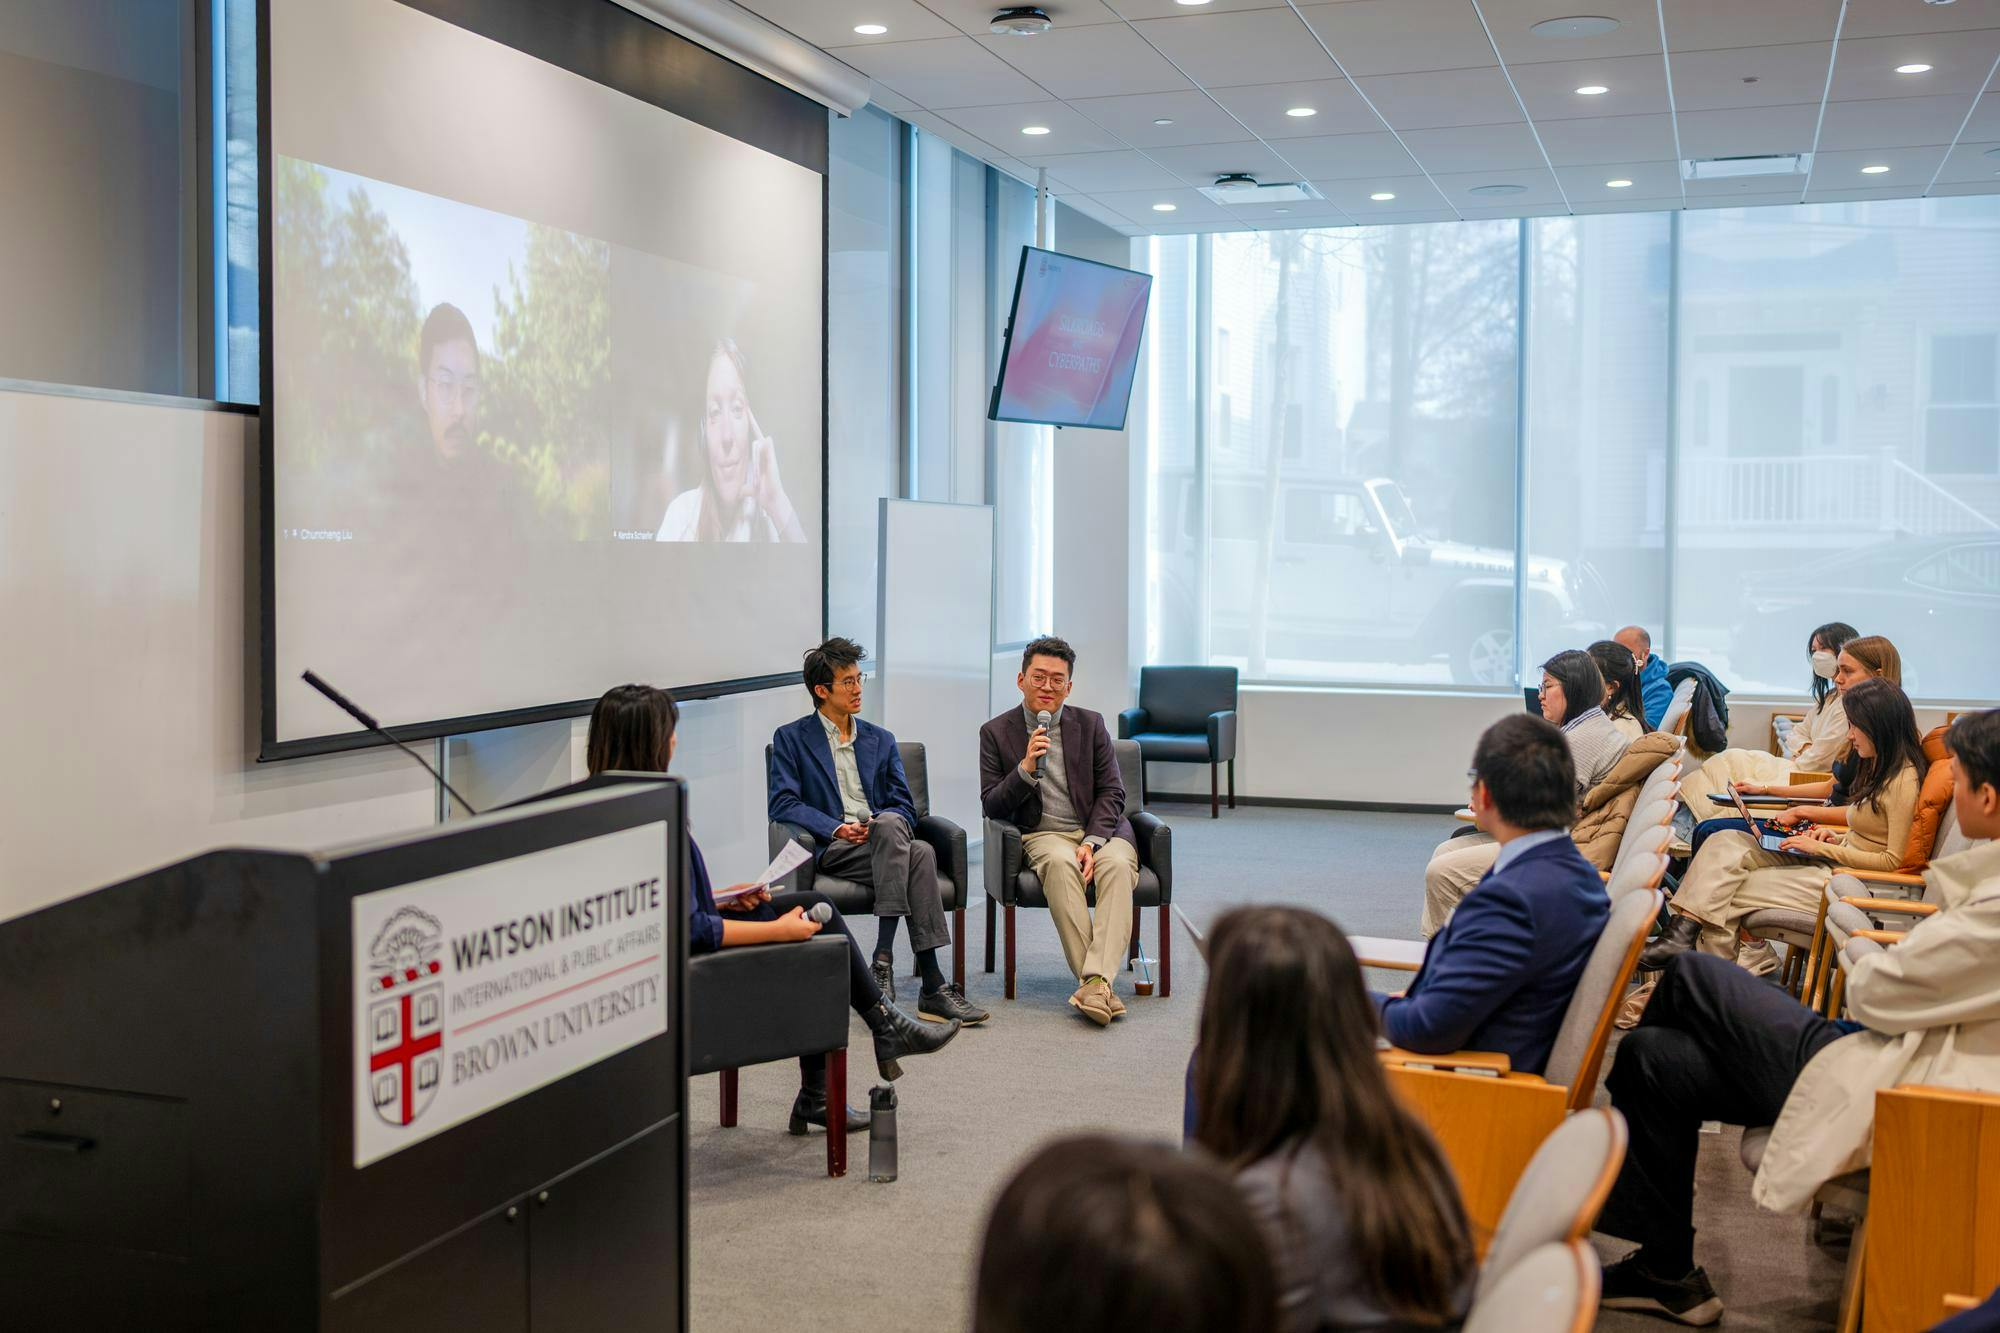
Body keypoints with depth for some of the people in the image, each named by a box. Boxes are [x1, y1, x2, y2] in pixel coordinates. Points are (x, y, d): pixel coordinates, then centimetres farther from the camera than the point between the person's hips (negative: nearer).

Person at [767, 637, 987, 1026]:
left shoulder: (880, 741, 23)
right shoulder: (791, 739, 11)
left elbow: (904, 808, 15)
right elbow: (783, 804, -2)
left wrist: (879, 824, -10)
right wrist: (836, 827, -17)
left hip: (883, 841, 4)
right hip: (833, 849, -4)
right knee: (918, 854, -33)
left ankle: (884, 959, -39)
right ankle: (932, 986, -37)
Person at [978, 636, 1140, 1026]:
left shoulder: (1090, 724, 10)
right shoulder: (997, 732, 6)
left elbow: (1112, 792, 4)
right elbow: (992, 807, 0)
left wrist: (1092, 842, -13)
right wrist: (1025, 769, -17)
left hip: (1100, 830, 1)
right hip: (1043, 835, -1)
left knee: (1117, 864, -33)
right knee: (1060, 862, -37)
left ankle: (1097, 980, -44)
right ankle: (1095, 983, -39)